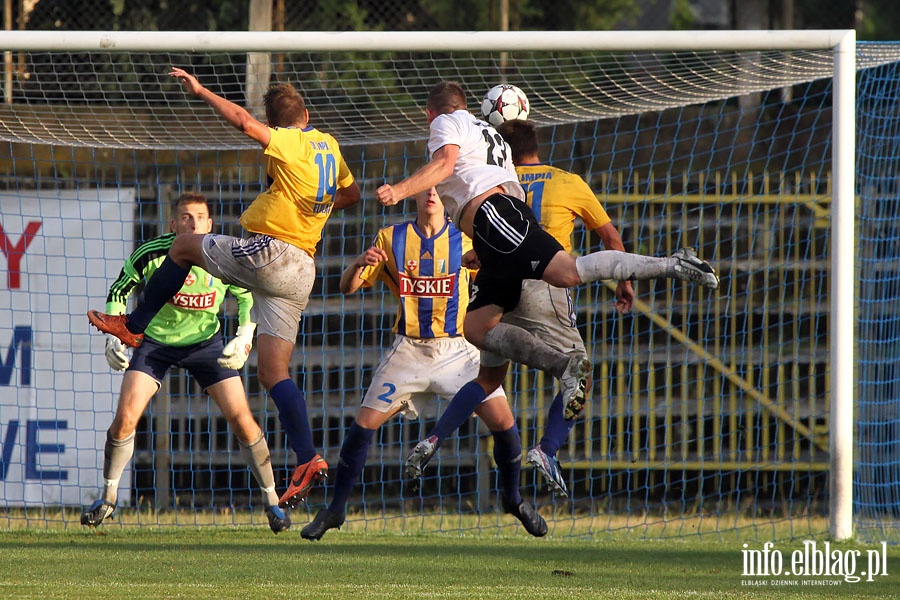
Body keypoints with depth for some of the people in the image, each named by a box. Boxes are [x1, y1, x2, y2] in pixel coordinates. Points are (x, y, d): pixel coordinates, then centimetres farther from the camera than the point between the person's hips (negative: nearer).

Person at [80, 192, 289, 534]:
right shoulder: (151, 254, -21)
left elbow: (247, 297, 1)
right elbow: (119, 291, -5)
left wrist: (244, 339, -12)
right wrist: (113, 336, -14)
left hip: (205, 342, 0)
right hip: (156, 341, 0)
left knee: (241, 419, -9)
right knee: (125, 417, -14)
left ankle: (272, 501, 7)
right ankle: (107, 498, 8)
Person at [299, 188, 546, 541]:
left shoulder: (465, 241, -2)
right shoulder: (391, 239, 0)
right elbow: (348, 287, -1)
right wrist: (359, 263, -23)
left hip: (458, 349, 0)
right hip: (409, 350, 0)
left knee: (503, 423, -10)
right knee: (363, 425, -7)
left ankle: (513, 499, 14)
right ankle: (335, 509, 7)